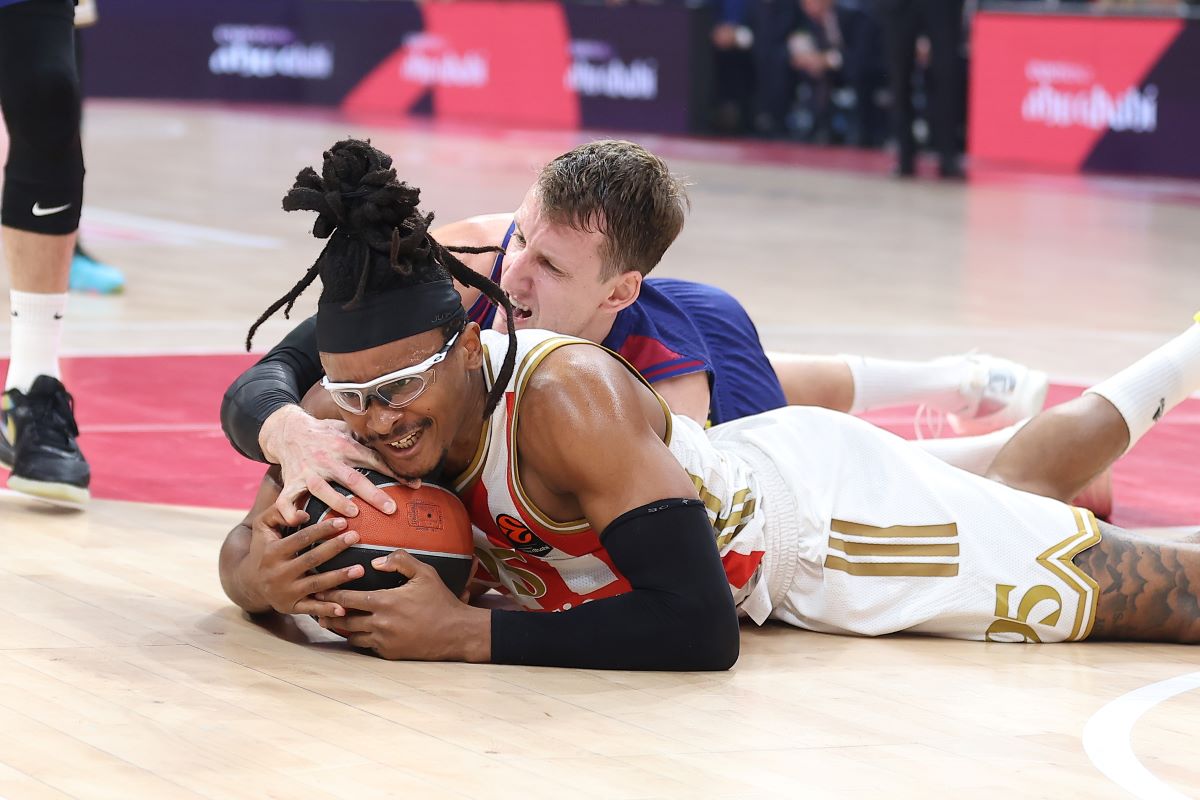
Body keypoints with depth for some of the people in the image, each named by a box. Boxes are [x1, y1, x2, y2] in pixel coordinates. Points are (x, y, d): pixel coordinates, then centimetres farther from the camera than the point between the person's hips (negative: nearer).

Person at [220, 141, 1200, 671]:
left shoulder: (566, 396, -42)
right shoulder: (372, 392, -24)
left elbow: (696, 625, -45)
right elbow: (248, 546, -10)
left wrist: (463, 632, -47)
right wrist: (262, 575, -35)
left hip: (825, 505, -7)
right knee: (1013, 489, 34)